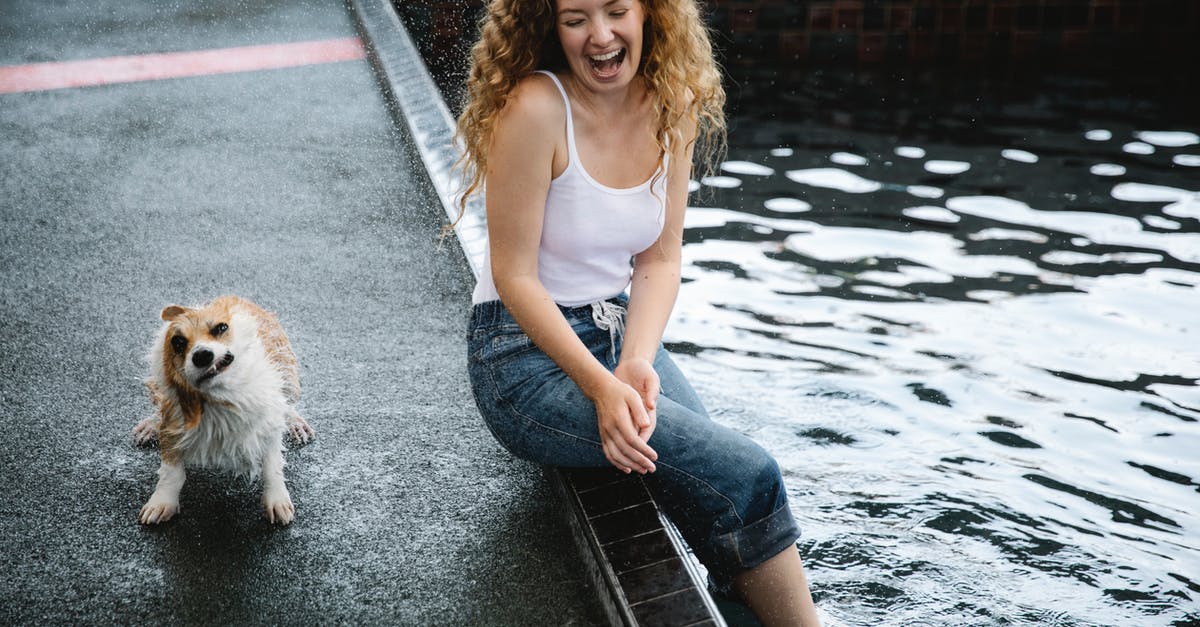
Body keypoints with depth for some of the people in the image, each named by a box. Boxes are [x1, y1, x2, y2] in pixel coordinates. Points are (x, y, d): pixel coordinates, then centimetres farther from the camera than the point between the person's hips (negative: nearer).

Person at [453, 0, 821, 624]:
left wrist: (636, 364, -15)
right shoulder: (536, 109, -19)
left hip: (624, 331, 6)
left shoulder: (673, 108, 0)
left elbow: (660, 259, 2)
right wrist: (601, 387, -23)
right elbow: (515, 277, -16)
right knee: (745, 475, -18)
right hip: (525, 352, -6)